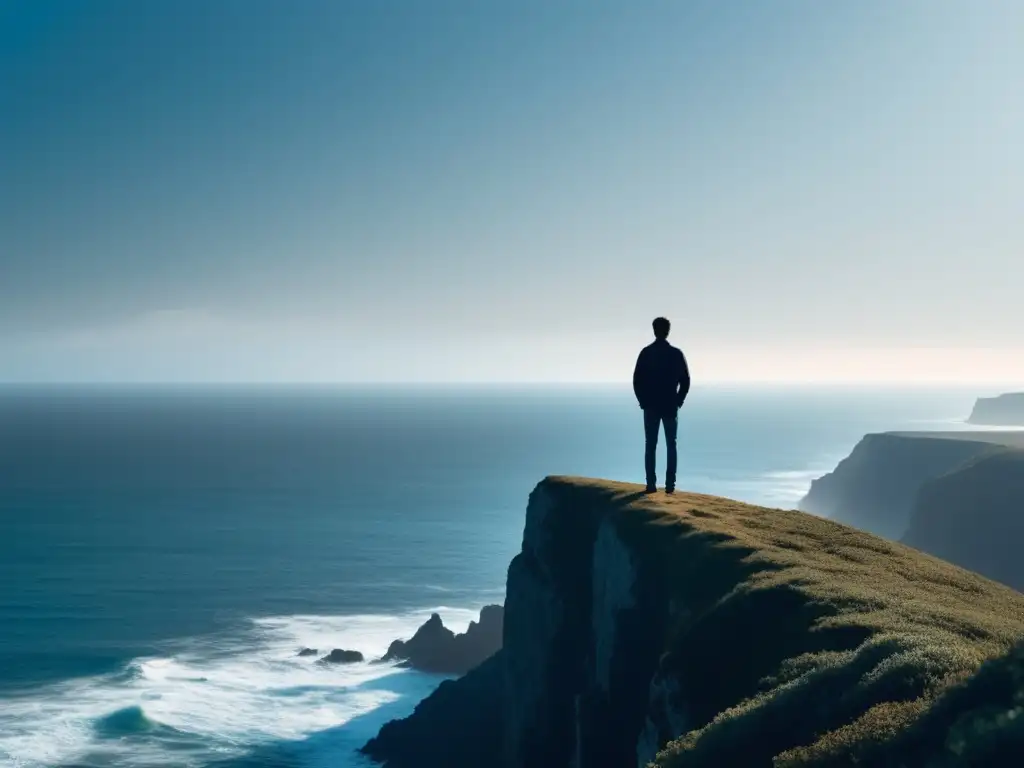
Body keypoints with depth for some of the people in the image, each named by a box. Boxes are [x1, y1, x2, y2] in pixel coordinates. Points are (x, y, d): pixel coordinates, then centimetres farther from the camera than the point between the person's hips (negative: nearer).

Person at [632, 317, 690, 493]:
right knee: (671, 446, 5)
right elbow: (685, 381, -2)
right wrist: (678, 400, 8)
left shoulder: (646, 353, -2)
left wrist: (643, 401, 8)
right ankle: (670, 485, -1)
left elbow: (637, 380, -2)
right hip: (670, 406, 0)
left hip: (650, 406, 0)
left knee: (650, 446, 4)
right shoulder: (677, 354, -2)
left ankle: (651, 484, -1)